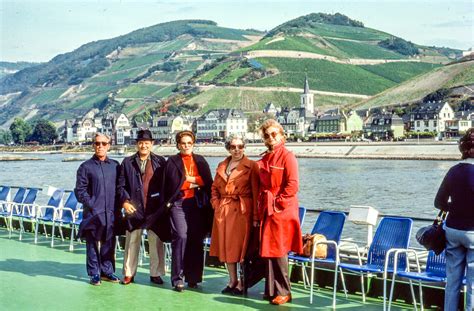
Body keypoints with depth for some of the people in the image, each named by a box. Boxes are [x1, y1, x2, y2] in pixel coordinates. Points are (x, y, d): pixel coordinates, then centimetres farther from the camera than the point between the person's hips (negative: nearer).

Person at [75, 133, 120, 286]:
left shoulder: (115, 165, 9)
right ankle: (94, 274, 12)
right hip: (93, 213, -3)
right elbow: (80, 190, -1)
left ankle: (107, 271, 21)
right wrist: (91, 204, -11)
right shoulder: (86, 167, 0)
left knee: (109, 244, 10)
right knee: (93, 244, 2)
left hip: (111, 212, 3)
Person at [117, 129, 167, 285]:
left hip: (155, 209, 0)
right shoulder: (127, 162, 8)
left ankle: (156, 274, 15)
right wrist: (124, 201, -7)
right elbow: (121, 185, 6)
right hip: (134, 208, 0)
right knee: (132, 242, 5)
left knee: (156, 242, 4)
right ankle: (129, 274, 15)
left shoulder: (160, 161, 8)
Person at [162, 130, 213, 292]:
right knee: (181, 236, -16)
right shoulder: (172, 161, 6)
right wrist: (195, 182, -1)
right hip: (178, 203, -3)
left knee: (196, 240, 2)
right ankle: (177, 278, -10)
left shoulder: (200, 161, 16)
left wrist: (189, 179, -4)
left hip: (197, 204, 3)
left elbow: (207, 181, 4)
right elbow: (174, 183, -7)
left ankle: (193, 278, 12)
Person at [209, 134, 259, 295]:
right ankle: (232, 280, 23)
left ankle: (241, 283, 10)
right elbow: (214, 188, 20)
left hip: (242, 211, -5)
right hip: (223, 211, 5)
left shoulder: (251, 166, -3)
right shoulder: (221, 166, 13)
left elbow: (255, 192, -8)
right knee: (226, 246, 9)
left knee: (241, 246, -1)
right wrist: (216, 205, 5)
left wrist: (255, 215, -13)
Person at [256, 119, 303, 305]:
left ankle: (283, 292, 4)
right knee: (268, 250, 9)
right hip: (266, 210, 7)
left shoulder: (287, 156, -7)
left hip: (282, 210, -7)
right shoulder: (265, 159, 15)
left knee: (278, 251, -6)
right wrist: (262, 204, 9)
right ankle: (272, 290, 17)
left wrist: (278, 202, -14)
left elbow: (292, 185, -14)